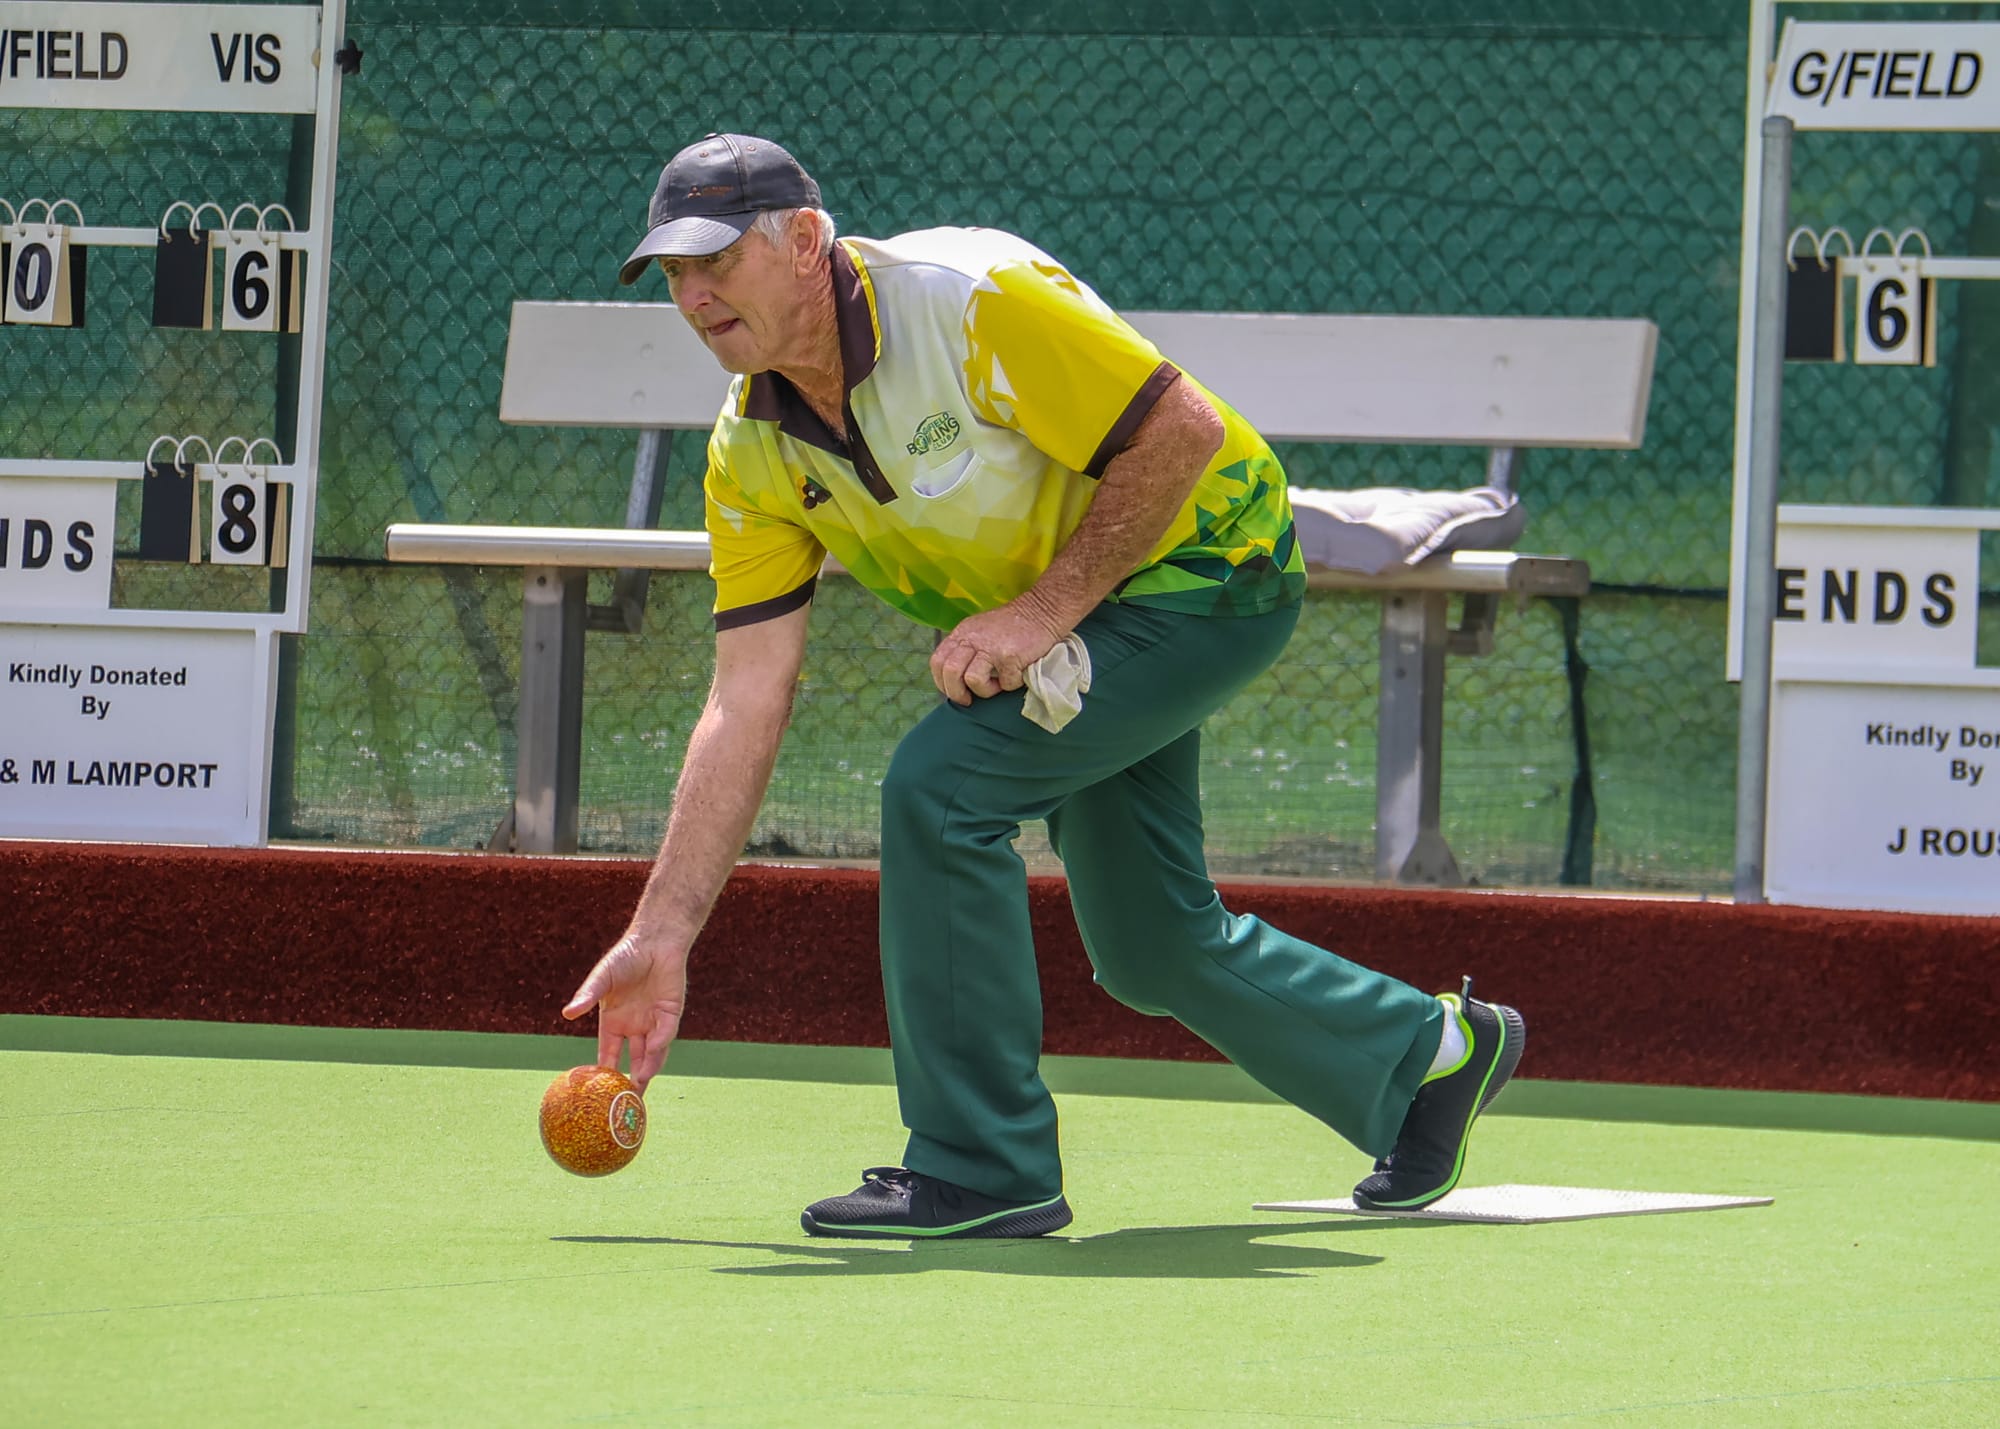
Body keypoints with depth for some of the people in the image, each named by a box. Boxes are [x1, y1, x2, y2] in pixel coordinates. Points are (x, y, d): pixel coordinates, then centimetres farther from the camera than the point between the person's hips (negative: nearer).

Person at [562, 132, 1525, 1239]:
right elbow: (745, 707, -8)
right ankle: (1433, 1053, 40)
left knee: (941, 783, -24)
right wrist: (661, 936, -13)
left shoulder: (967, 299, -29)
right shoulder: (752, 455, -8)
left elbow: (1184, 431, -27)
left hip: (1203, 564, -8)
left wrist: (1046, 610, -28)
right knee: (1151, 950, 14)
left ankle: (981, 1169, -14)